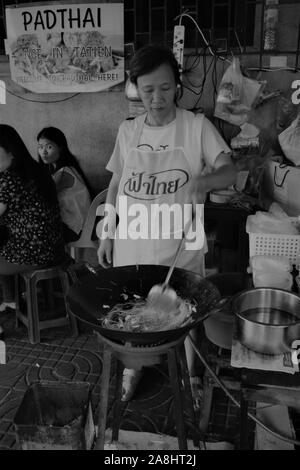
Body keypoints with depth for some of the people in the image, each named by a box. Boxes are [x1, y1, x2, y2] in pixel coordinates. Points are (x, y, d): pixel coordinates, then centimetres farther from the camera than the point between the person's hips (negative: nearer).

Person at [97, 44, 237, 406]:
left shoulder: (197, 126, -7)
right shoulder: (127, 130, 3)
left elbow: (229, 171, -14)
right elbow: (115, 184, 9)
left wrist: (202, 180, -37)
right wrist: (107, 234, 7)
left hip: (180, 245, -2)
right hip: (132, 243, 3)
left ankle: (189, 374, 40)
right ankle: (132, 368, 44)